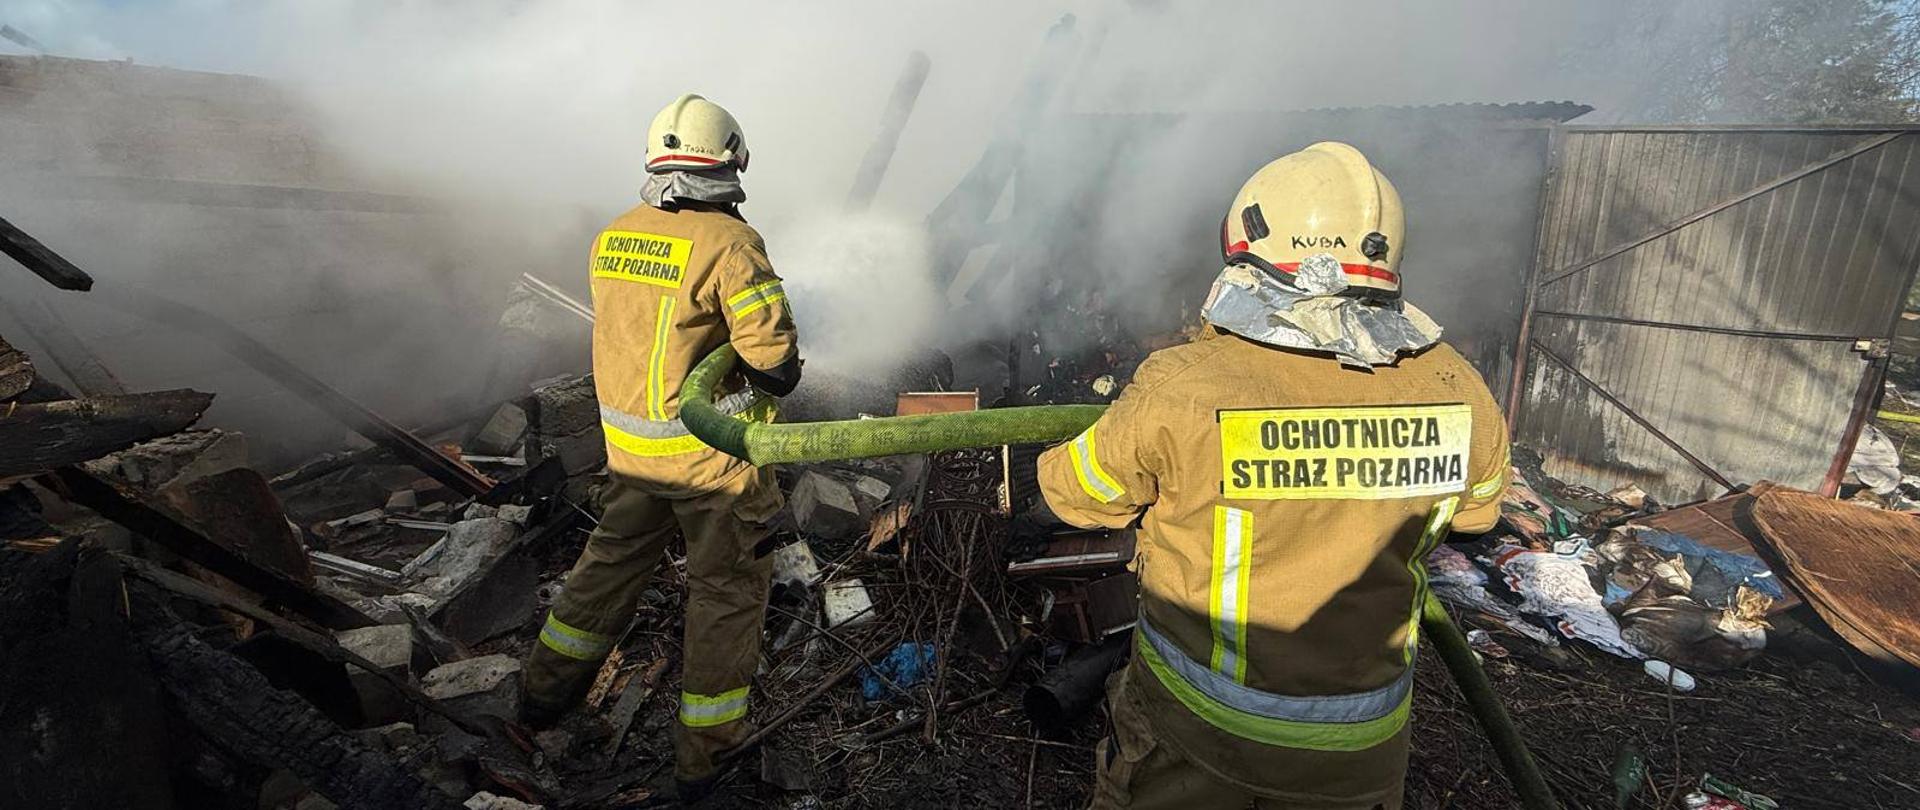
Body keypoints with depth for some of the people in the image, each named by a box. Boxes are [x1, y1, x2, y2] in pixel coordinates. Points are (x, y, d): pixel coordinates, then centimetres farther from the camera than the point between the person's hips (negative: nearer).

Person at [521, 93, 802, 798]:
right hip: (710, 450, -6)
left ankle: (548, 689, 43)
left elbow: (627, 329, 12)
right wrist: (772, 381, 0)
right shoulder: (728, 241, -19)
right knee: (728, 587, 9)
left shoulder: (612, 237, 3)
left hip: (628, 443, 7)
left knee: (614, 557, 26)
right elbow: (775, 360, -21)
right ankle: (705, 750, 21)